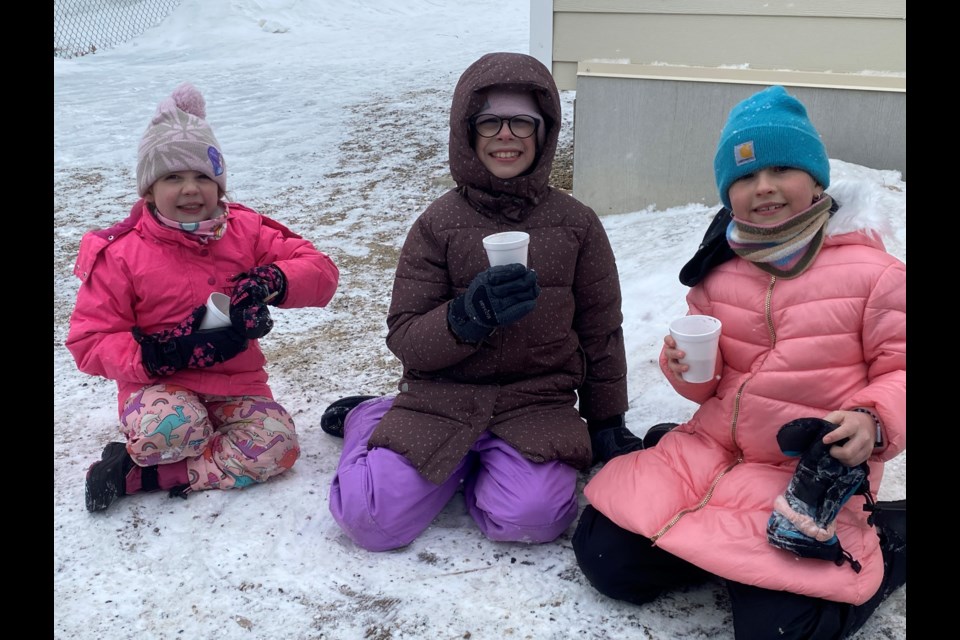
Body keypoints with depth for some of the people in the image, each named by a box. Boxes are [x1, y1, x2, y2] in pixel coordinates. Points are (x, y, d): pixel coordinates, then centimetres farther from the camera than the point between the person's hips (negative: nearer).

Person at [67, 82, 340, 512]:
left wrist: (273, 281, -23)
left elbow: (321, 271, 0)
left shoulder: (245, 232, 1)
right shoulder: (121, 254, -5)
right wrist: (162, 353, -22)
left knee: (278, 445, -23)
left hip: (238, 384, 4)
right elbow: (89, 342, -6)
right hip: (160, 387, -4)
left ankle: (144, 475, -11)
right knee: (167, 428, -38)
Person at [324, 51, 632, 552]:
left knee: (530, 516, -29)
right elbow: (404, 337, -4)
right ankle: (370, 418, 16)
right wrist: (469, 315, -23)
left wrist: (607, 421, 14)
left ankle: (486, 463, 7)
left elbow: (600, 332, 11)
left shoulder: (576, 224, 2)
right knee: (372, 516, -17)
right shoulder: (438, 223, -1)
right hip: (444, 393, 0)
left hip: (538, 399, 0)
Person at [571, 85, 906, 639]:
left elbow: (898, 372, -2)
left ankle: (886, 538, 5)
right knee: (607, 556, -8)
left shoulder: (872, 271, -8)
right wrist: (685, 366, -10)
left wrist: (874, 423, -23)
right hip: (714, 447, 5)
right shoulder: (718, 270, 6)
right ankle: (730, 545, 14)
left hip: (814, 471, -4)